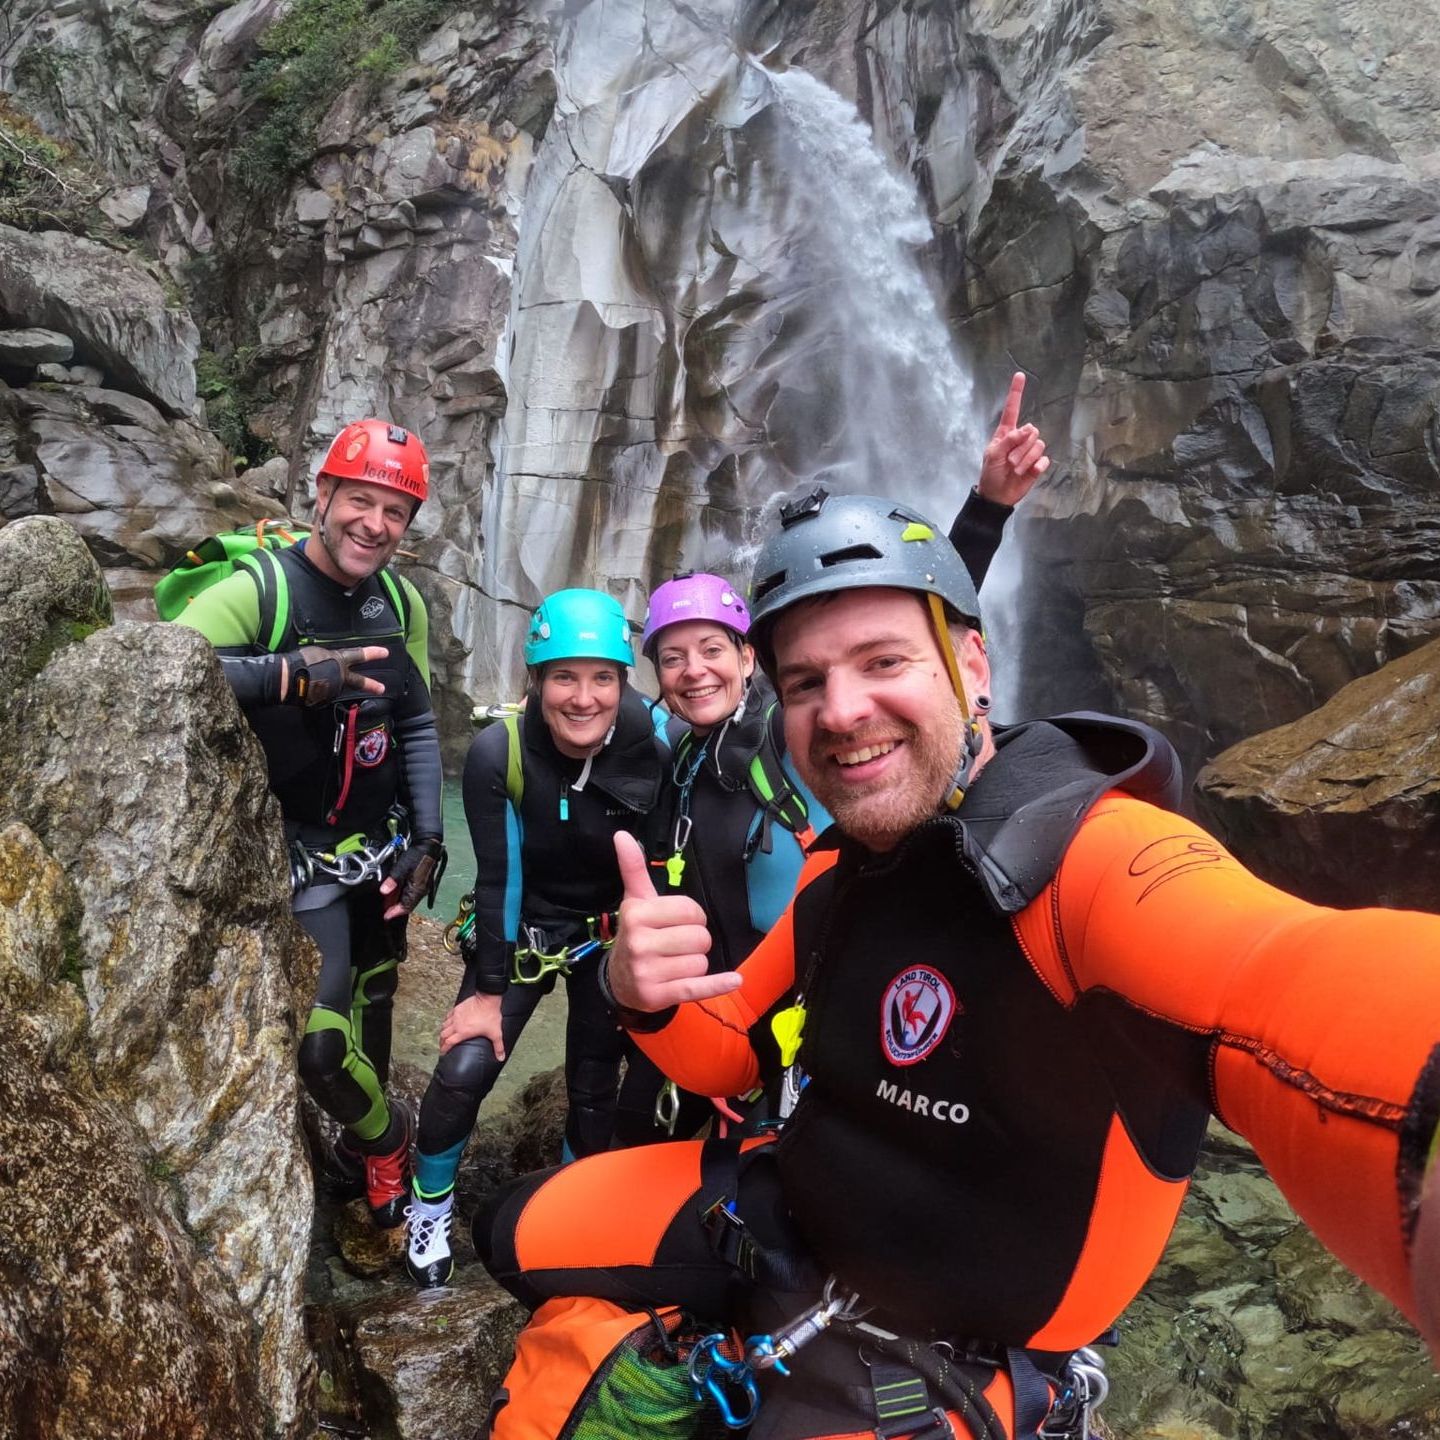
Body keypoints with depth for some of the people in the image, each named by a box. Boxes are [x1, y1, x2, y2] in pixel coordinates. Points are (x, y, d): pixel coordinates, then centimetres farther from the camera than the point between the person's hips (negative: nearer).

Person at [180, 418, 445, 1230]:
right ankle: (388, 1138, 21)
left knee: (373, 1000, 21)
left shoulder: (402, 603, -2)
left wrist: (428, 836, 1)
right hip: (298, 856, -5)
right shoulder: (255, 591, -21)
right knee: (320, 1044, -13)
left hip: (382, 847, 6)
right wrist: (287, 673, -47)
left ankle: (363, 1151, 47)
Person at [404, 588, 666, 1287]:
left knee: (595, 1086, 9)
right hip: (523, 929, -1)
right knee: (463, 1072, -11)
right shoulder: (499, 752, -24)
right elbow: (497, 876, -17)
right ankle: (430, 1208, 19)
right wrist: (489, 990, -11)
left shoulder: (650, 740, -23)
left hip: (610, 933, 1)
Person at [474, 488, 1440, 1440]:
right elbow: (727, 1050, 5)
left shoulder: (1094, 853, -29)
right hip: (798, 1215, 7)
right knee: (525, 1234, 7)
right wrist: (642, 992, -19)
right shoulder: (839, 868, -2)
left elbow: (1306, 993, -50)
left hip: (958, 1340, -6)